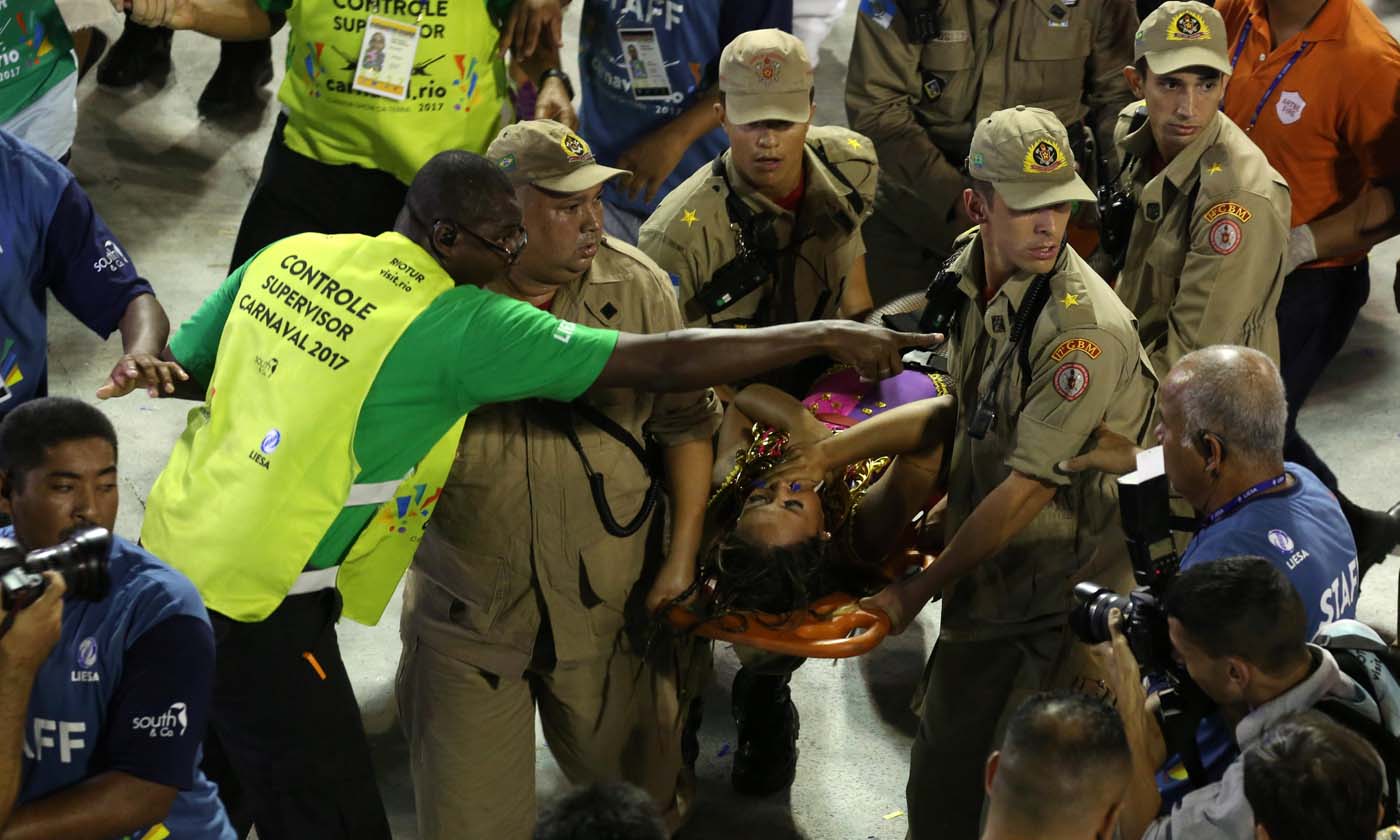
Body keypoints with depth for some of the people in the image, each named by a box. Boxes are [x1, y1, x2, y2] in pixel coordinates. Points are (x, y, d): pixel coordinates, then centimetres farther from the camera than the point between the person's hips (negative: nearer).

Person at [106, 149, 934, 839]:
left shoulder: (289, 255, 3)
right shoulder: (458, 325, -16)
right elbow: (662, 363, -16)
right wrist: (829, 336, -10)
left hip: (173, 553, 8)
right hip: (258, 606, -8)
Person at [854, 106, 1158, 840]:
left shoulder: (1087, 328, -26)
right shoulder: (968, 271, -2)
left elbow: (1027, 491, -22)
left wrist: (918, 591, -13)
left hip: (1065, 596, -7)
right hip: (984, 580, 7)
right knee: (941, 776, 17)